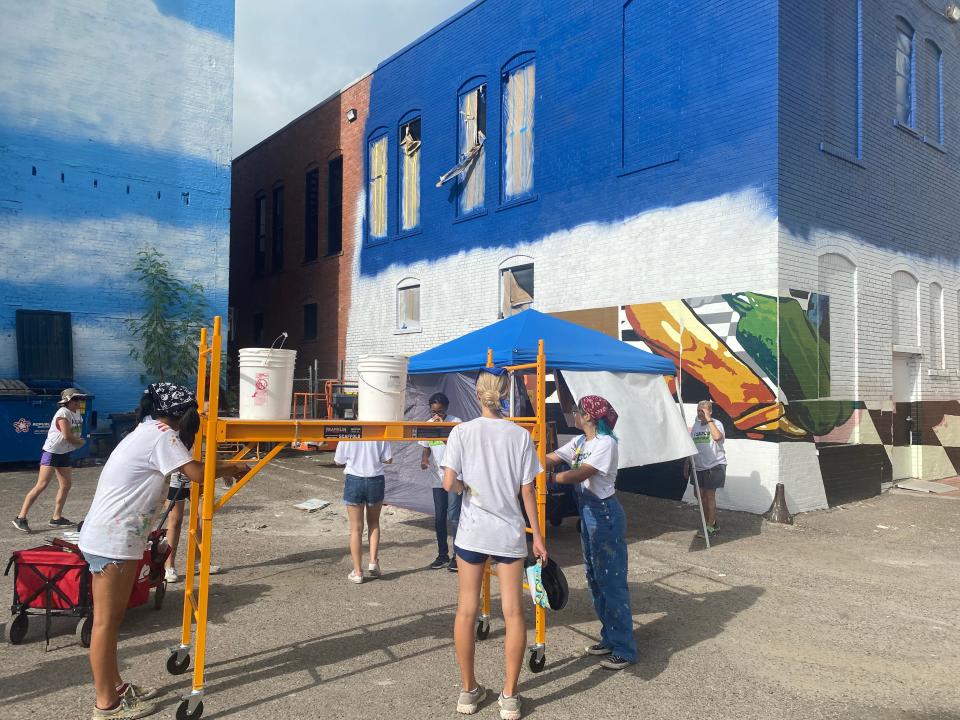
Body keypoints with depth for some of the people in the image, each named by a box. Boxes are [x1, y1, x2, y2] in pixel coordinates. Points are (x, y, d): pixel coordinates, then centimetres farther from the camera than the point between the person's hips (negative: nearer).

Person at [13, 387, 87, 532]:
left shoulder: (78, 413, 10)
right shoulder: (63, 413, -17)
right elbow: (67, 436, -24)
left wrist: (77, 441, -2)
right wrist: (81, 441, -7)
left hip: (65, 453, 9)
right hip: (52, 452, -9)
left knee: (67, 484, 8)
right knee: (42, 485, -12)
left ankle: (56, 518, 16)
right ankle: (21, 518, -8)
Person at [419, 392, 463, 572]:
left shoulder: (455, 422, -9)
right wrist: (424, 459, -4)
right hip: (438, 478, 6)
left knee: (453, 516, -7)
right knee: (439, 518, 11)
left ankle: (457, 555, 3)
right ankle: (442, 555, 22)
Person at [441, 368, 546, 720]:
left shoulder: (462, 432, -7)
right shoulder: (520, 435, -4)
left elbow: (449, 484, -13)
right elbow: (527, 491, -3)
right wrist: (537, 535, 6)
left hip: (472, 531, 0)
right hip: (510, 532, 0)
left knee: (466, 611, 12)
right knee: (513, 612, 9)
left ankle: (469, 691, 23)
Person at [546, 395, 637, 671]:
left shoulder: (606, 443, -16)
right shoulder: (579, 442, 10)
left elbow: (581, 474, -23)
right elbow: (549, 459, 4)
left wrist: (551, 477, -19)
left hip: (605, 513, -9)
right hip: (587, 511, 9)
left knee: (611, 581, -3)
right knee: (595, 578, 15)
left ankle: (624, 650, 8)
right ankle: (609, 639, 28)